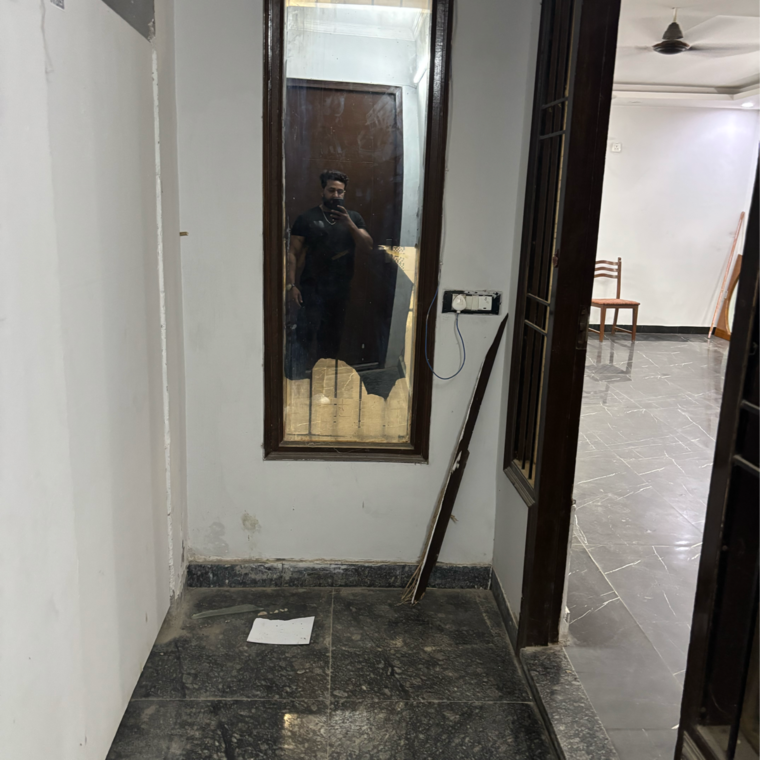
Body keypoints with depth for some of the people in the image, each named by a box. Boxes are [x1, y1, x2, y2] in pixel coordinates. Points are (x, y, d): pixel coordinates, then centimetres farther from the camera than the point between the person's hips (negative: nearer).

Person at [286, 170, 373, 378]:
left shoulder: (353, 218, 8)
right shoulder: (307, 218, -1)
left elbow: (368, 248, -3)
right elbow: (293, 254, -4)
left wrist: (349, 224, -16)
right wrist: (291, 285, -13)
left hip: (341, 290, 3)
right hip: (311, 289, -3)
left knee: (331, 339, 11)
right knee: (305, 337, -10)